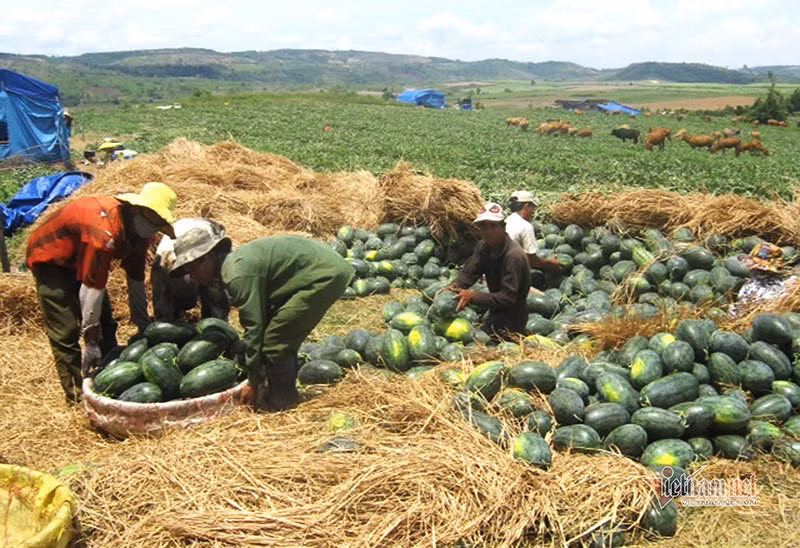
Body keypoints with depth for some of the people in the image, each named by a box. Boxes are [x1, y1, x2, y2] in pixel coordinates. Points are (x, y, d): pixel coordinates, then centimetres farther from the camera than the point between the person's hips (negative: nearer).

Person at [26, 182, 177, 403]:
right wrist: (91, 340, -31)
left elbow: (136, 280, -5)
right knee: (66, 330, -12)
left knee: (105, 323, 9)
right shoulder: (106, 231, -39)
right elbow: (91, 288, -37)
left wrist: (144, 326, -3)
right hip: (49, 258, -9)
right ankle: (77, 394, -4)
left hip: (79, 256, 9)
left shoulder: (140, 230, -13)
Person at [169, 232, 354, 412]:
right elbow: (258, 317, 21)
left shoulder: (238, 275, -18)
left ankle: (280, 402, 8)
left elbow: (254, 326, -18)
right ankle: (286, 395, 30)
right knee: (284, 337, 18)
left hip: (324, 276, -10)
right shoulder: (236, 260, 14)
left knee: (274, 341, -6)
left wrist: (253, 383, -8)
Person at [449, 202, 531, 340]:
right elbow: (468, 273, -7)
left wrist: (473, 296, -38)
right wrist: (454, 287, -28)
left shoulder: (514, 255, -28)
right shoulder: (483, 246, -2)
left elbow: (508, 297, -30)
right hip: (496, 311, 8)